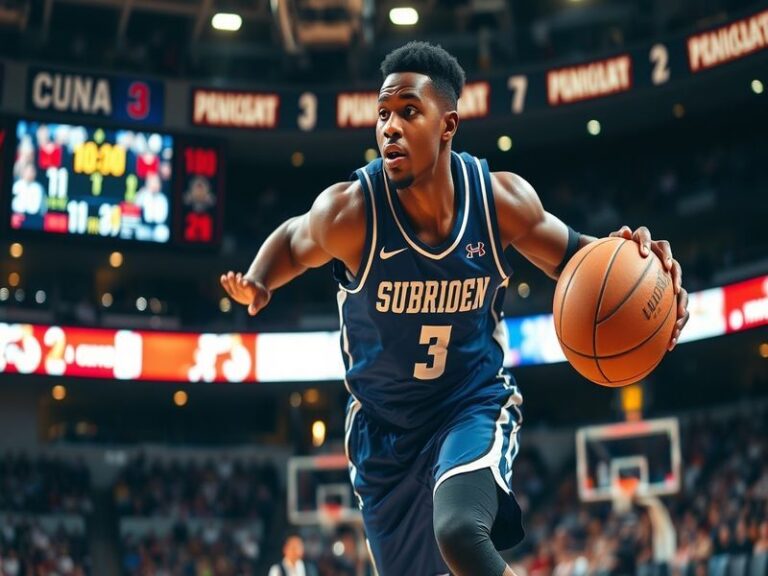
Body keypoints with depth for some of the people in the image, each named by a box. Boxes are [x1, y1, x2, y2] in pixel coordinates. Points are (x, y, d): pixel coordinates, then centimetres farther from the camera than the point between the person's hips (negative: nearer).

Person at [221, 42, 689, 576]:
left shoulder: (501, 196, -16)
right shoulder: (349, 210, -20)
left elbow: (571, 256, -1)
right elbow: (294, 243, 3)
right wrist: (257, 282, -20)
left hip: (474, 405, -1)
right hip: (384, 424, 1)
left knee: (460, 532, -31)